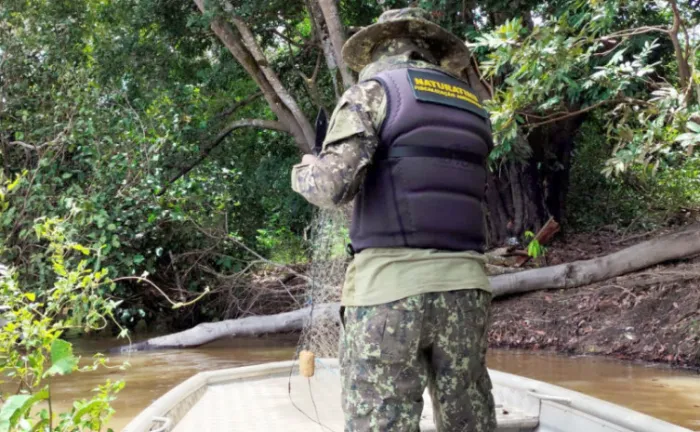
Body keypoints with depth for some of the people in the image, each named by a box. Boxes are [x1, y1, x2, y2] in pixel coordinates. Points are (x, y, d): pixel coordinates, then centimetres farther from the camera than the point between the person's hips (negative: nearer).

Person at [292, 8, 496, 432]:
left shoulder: (376, 91, 2)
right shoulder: (472, 107, 20)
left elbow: (333, 184, -11)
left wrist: (304, 172, 11)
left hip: (390, 284, -5)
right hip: (464, 286, 6)